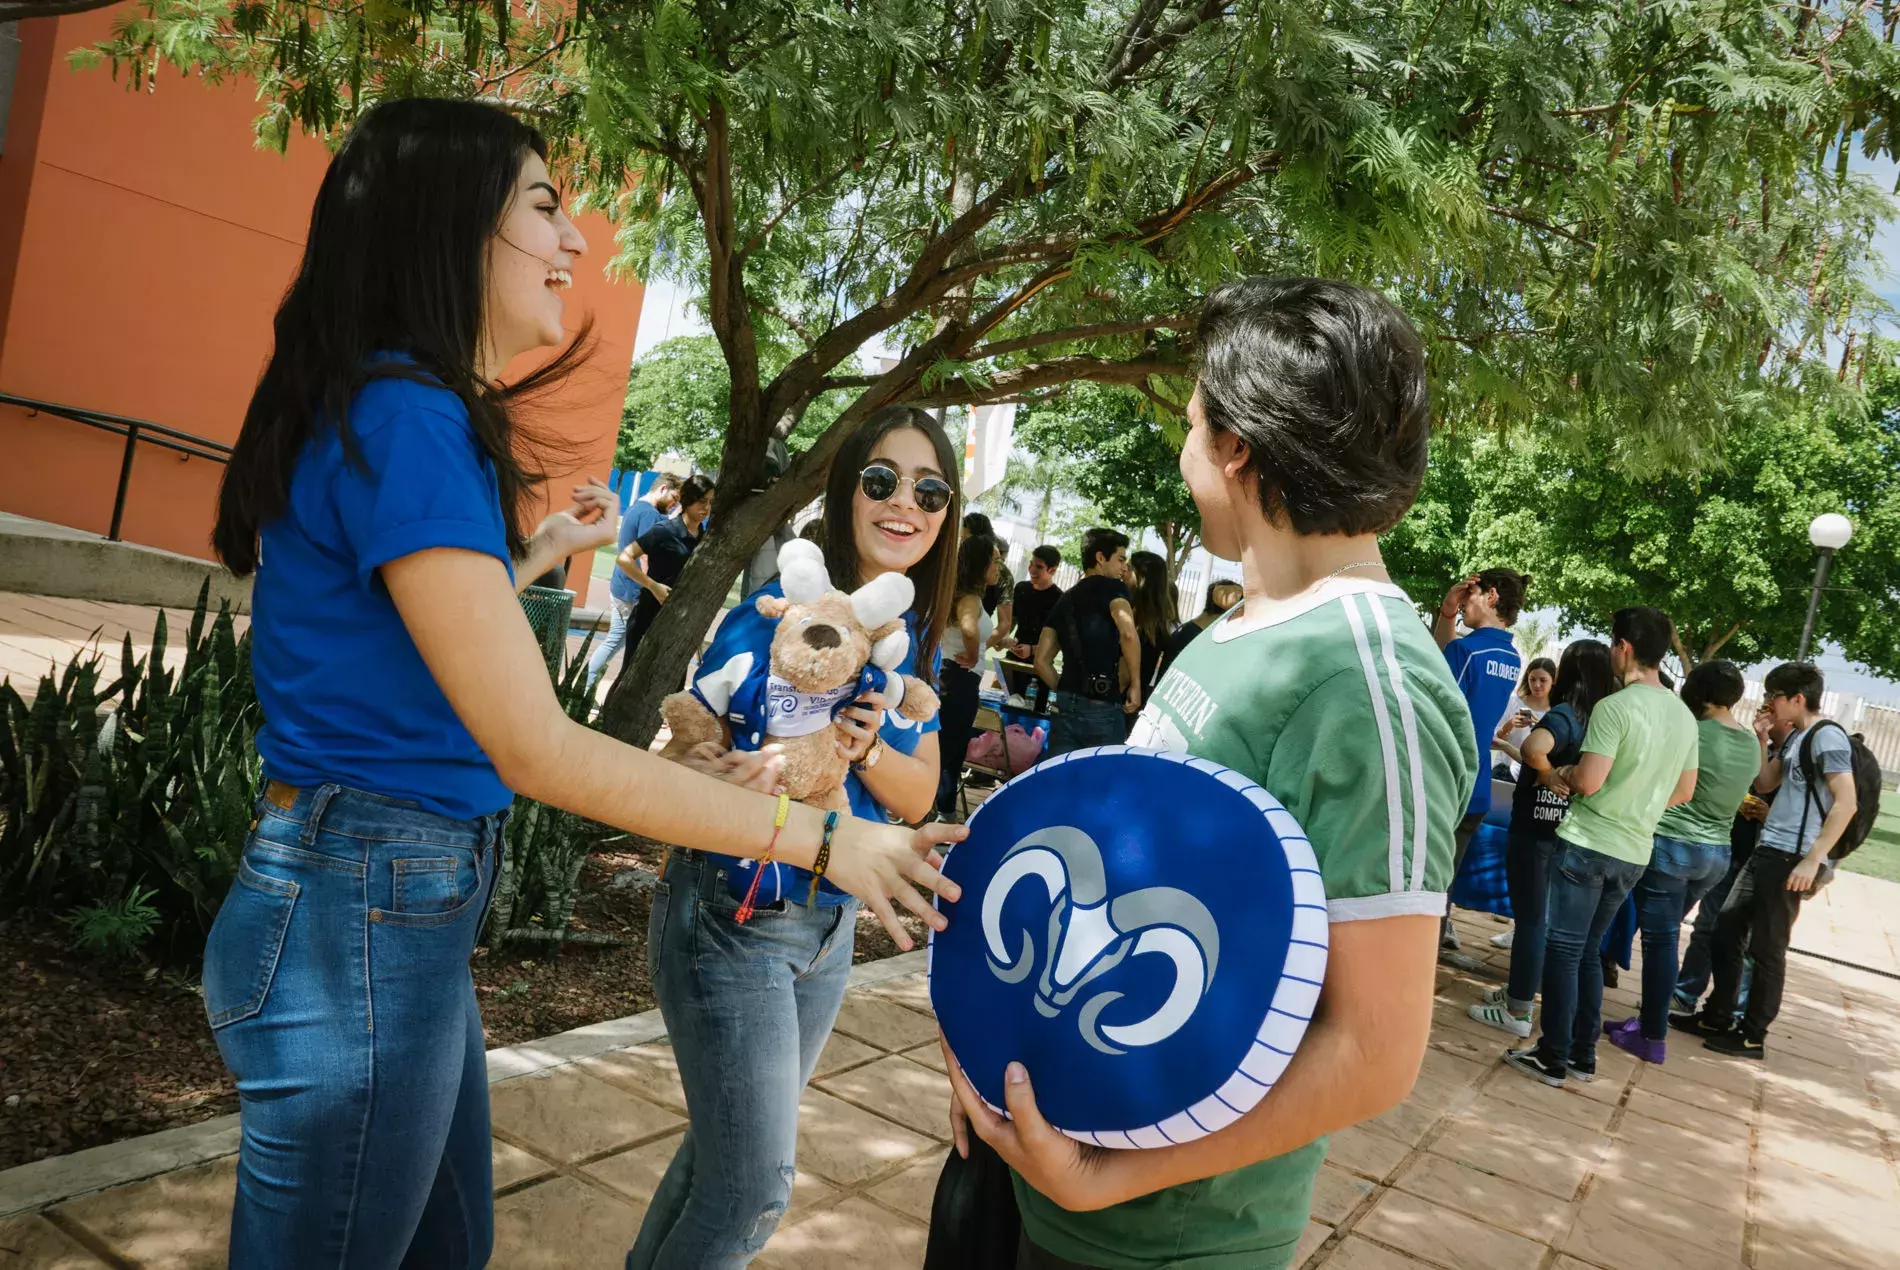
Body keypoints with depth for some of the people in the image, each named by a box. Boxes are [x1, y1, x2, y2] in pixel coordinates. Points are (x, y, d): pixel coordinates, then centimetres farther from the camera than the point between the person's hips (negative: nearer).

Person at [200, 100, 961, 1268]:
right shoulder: (403, 417, -19)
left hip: (415, 906, 10)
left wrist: (543, 550, 19)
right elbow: (538, 750, -23)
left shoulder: (407, 413, 12)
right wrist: (822, 839, -20)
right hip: (364, 917, -10)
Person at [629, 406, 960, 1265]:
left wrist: (869, 751, -20)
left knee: (731, 1142, 22)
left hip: (830, 927, 6)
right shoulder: (780, 611, -18)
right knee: (757, 1188, -1)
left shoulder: (918, 638, 0)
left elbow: (920, 796, 1)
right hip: (733, 921, -6)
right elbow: (677, 755, -14)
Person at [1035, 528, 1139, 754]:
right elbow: (1128, 634, -20)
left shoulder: (1064, 600, 19)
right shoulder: (1113, 587, 0)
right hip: (1103, 709, -6)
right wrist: (1135, 684, -10)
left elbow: (1042, 661, 16)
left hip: (1066, 707, 6)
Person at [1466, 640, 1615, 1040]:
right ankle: (1519, 990, 33)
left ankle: (1517, 1012, 9)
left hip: (1535, 830, -8)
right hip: (1565, 833, 8)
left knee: (1530, 920, 0)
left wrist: (1547, 775, -23)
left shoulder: (1564, 714, -19)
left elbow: (1535, 747, -40)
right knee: (1539, 917, 20)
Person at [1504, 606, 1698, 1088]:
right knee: (1588, 951, 17)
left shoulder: (1615, 706, -17)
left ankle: (1554, 1058, 5)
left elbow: (1589, 781, -22)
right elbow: (1683, 792, 14)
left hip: (1587, 844, -7)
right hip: (1634, 852, 7)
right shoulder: (1684, 716, 7)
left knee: (1563, 949, 1)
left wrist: (1563, 775, -2)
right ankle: (1583, 1054, 21)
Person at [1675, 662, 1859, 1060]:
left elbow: (1847, 802, -20)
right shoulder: (1795, 737, 15)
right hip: (1765, 851, 9)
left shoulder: (1827, 736, -13)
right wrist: (1761, 740, 7)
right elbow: (1764, 784, 19)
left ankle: (1753, 1036, 12)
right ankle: (1717, 1018, 23)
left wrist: (1812, 860, -23)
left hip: (1791, 858, -9)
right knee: (1726, 930, 13)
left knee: (1766, 949, 0)